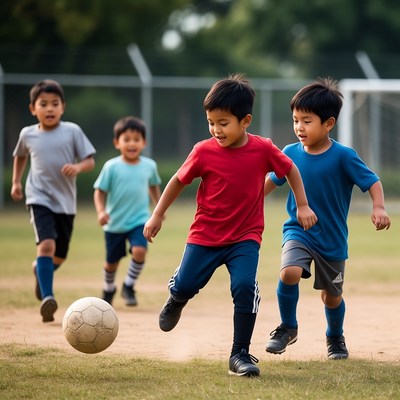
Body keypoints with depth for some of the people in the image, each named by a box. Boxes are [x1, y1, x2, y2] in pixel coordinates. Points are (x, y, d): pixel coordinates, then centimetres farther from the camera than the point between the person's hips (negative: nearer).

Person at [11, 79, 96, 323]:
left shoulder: (72, 131, -2)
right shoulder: (28, 134, 3)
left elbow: (90, 161, -1)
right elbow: (20, 156, 25)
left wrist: (78, 167, -21)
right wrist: (16, 181, 18)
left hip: (66, 202, 2)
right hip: (40, 199, -2)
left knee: (60, 255, 12)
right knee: (47, 244, -24)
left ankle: (40, 270, 46)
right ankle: (47, 298, -28)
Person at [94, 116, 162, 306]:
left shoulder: (149, 165, -2)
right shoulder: (112, 167, -10)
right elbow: (100, 191, -7)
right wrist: (101, 211, -21)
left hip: (139, 221, 1)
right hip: (115, 223, -1)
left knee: (139, 251, -23)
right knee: (112, 261, 11)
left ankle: (129, 287, -2)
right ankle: (109, 289, 41)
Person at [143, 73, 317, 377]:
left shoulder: (263, 150, -11)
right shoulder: (204, 152, -12)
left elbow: (290, 169, 8)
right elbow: (179, 181, 2)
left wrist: (302, 205, 8)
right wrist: (157, 216, 5)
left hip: (245, 237, -1)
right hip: (205, 235, 1)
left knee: (245, 286, -20)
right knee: (185, 285, 3)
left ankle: (240, 354, -8)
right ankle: (176, 301, 44)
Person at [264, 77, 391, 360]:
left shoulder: (343, 156, -16)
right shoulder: (291, 153, -6)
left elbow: (372, 181, -13)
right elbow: (272, 180, 10)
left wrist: (379, 208, -30)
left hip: (333, 239, -1)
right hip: (298, 231, 1)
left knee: (331, 295, 13)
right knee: (289, 272, -27)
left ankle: (335, 337, 43)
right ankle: (288, 328, -4)